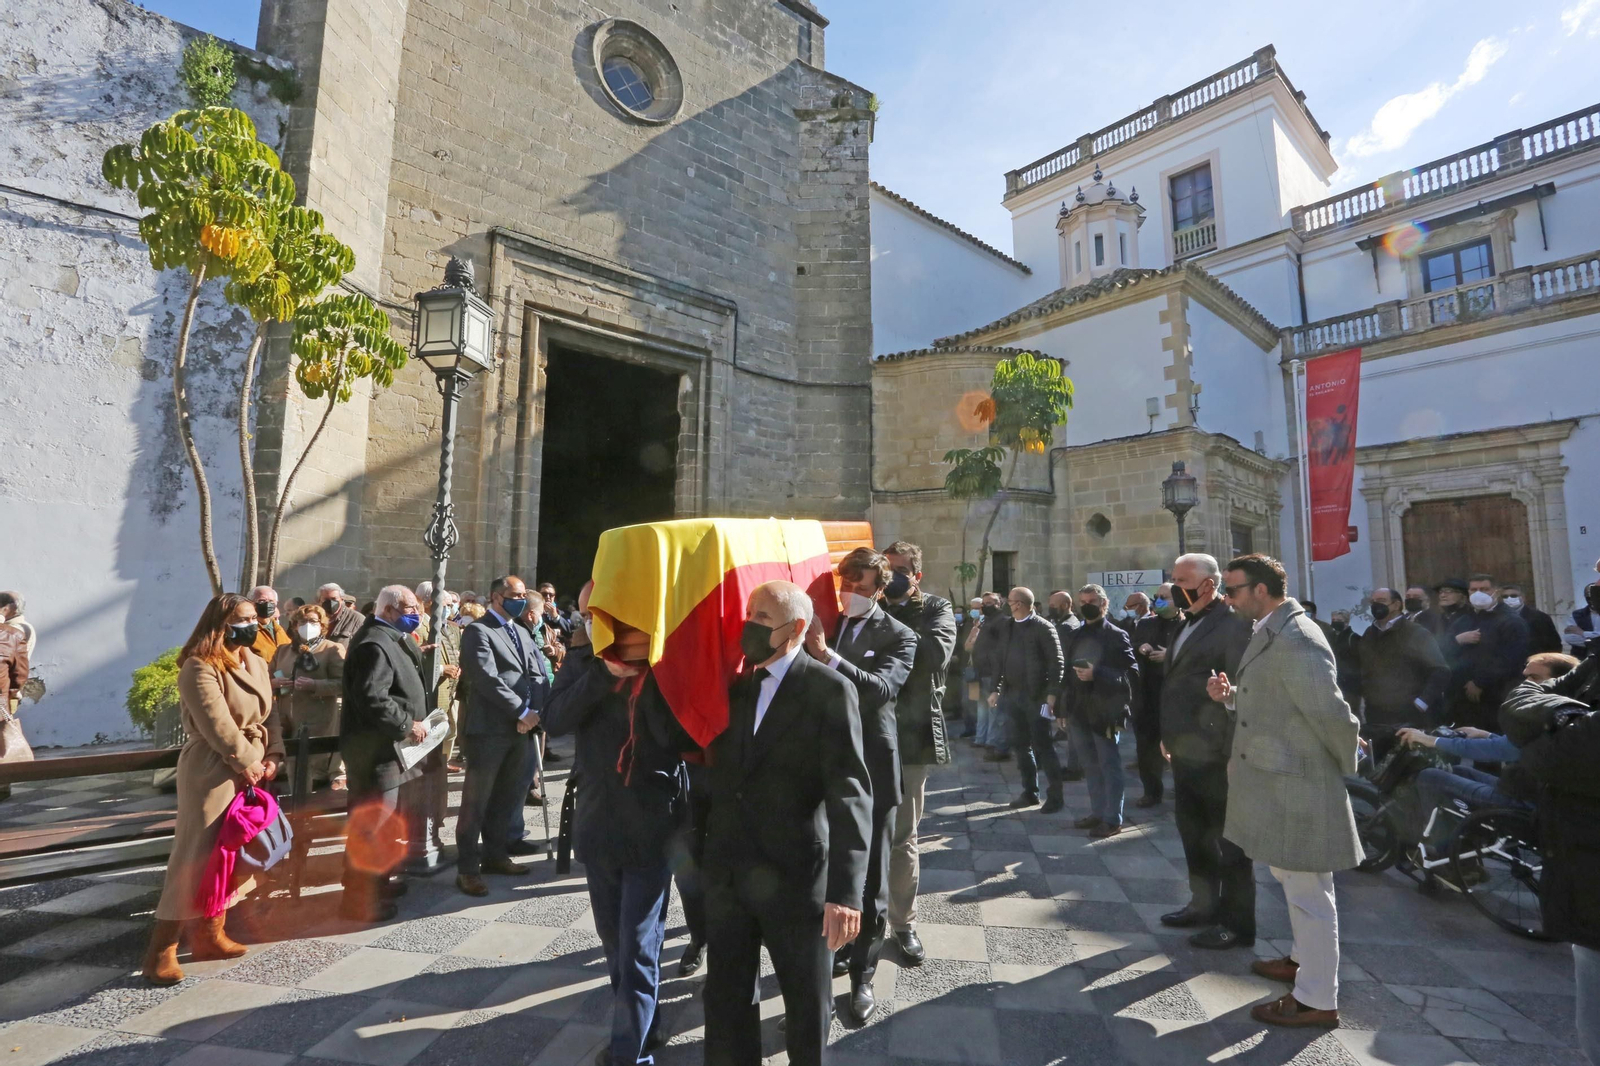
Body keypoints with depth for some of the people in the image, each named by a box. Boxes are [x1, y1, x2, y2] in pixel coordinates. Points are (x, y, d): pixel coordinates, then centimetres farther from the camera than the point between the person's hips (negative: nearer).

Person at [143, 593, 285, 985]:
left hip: (251, 772, 8)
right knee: (198, 856, -5)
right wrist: (250, 763, -13)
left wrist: (272, 756, -4)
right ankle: (161, 951, 8)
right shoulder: (199, 667, -16)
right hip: (212, 773, -8)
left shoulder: (256, 664, 10)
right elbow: (219, 727, -21)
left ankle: (209, 935, 26)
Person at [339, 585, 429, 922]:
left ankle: (376, 880, 36)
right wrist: (406, 724, -22)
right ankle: (359, 898, 9)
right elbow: (371, 698, -28)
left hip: (384, 746, 11)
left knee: (382, 820, 22)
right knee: (371, 823, -2)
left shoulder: (389, 640, 14)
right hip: (375, 749, -11)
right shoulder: (375, 645, -21)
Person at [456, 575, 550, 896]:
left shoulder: (522, 632, 17)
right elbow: (488, 679, -18)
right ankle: (468, 869, 12)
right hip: (489, 728, -7)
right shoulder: (478, 631, -8)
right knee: (476, 801, 1)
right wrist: (522, 712, -16)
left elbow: (540, 674, 9)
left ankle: (494, 855, 30)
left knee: (505, 798, 16)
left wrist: (533, 711, -7)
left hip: (519, 728, 8)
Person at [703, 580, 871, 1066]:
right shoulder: (735, 685, 5)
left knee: (806, 999, 18)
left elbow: (850, 792, -19)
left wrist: (845, 889, -24)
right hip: (727, 871, 5)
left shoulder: (829, 689, -14)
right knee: (726, 995, 19)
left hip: (795, 874, -4)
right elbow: (721, 774, 11)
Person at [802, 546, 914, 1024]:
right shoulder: (826, 624, 6)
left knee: (869, 877, 6)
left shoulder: (897, 636, -7)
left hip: (872, 766, -4)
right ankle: (838, 950, 39)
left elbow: (881, 688, -26)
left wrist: (827, 655, -36)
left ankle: (862, 975, 21)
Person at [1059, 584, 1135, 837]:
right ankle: (1097, 812, 26)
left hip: (1104, 711, -6)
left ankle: (1112, 819, 10)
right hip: (1079, 710, 6)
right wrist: (1063, 705, 9)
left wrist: (1097, 674, -24)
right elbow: (1067, 670, 13)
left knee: (1109, 766, 2)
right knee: (1091, 765, 15)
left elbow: (1130, 673, -12)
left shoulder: (1117, 636, -5)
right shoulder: (1075, 635, 12)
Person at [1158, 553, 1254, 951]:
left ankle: (1237, 922, 23)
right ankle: (1204, 904, 37)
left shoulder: (1233, 624, -16)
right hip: (1185, 751, 9)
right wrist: (1169, 735, 15)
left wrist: (1235, 752, -20)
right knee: (1192, 831, 20)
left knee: (1227, 840, 7)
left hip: (1215, 754, -9)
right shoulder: (1188, 624, 12)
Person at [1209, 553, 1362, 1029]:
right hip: (1277, 781, 10)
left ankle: (1317, 1000, 20)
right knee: (1291, 879, 25)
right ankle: (1305, 959, 44)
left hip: (1295, 787, -10)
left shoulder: (1295, 641, -24)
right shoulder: (1270, 634, 8)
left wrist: (1345, 767, -6)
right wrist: (1232, 695, 0)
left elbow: (1332, 715, -22)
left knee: (1307, 892, 4)